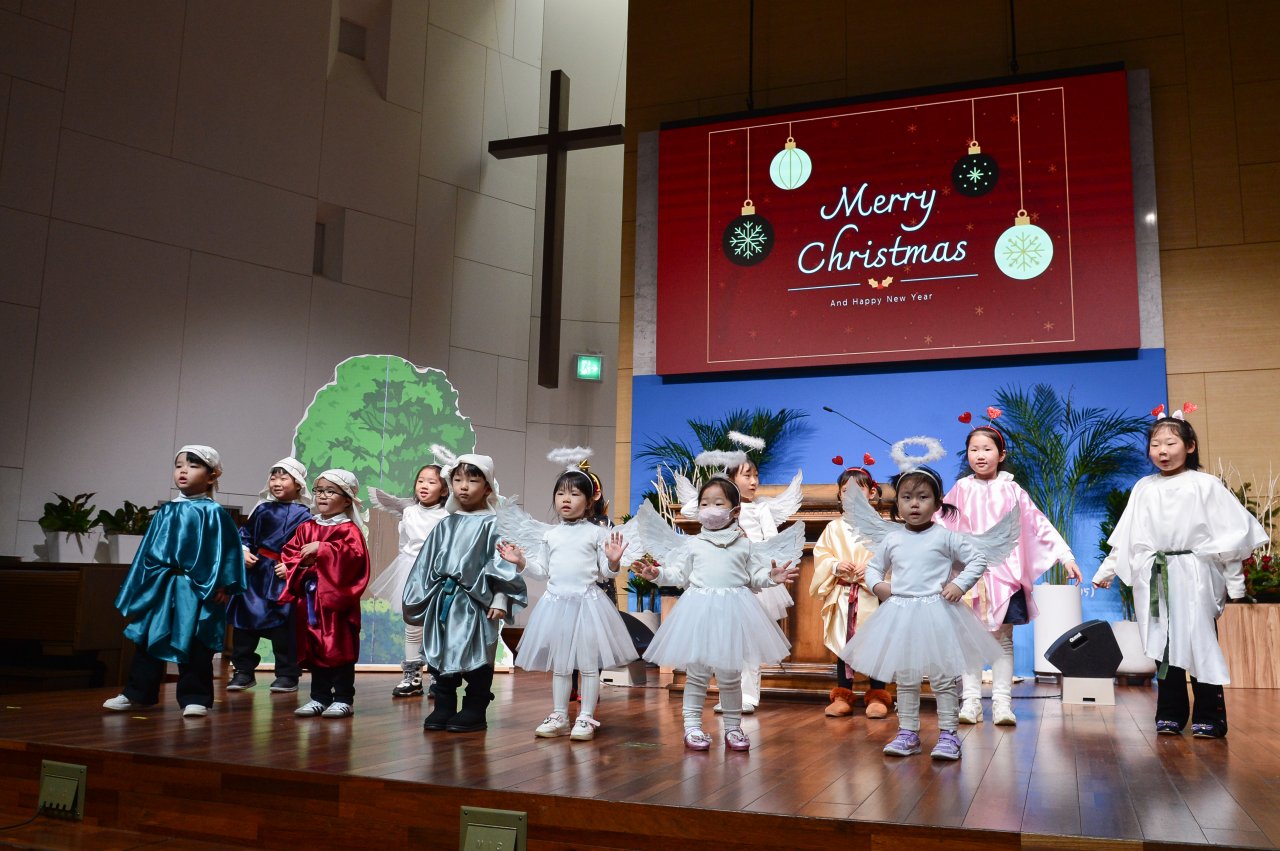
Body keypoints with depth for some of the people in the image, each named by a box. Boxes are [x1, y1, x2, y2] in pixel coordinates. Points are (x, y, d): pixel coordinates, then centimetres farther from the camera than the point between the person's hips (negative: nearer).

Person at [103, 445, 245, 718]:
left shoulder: (214, 513, -5)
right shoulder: (166, 512, 11)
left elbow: (227, 550, -8)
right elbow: (148, 549, 17)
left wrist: (223, 584, -15)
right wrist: (143, 585, 14)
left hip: (199, 589, -5)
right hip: (161, 586, 6)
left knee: (194, 645, 0)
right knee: (149, 639, 10)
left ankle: (195, 698, 8)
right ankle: (137, 693, 21)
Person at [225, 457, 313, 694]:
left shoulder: (301, 515, -5)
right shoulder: (262, 509, 10)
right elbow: (245, 533, 16)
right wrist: (243, 550, -1)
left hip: (283, 577, -5)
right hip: (255, 572, 5)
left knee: (282, 625, -1)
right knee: (244, 620, 8)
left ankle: (287, 674, 11)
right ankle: (243, 670, 20)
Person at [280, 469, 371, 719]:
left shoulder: (349, 530, -6)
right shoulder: (307, 528, 13)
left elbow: (353, 556, -22)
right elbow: (290, 554, 11)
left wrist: (321, 549, -24)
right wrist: (291, 567, -10)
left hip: (337, 598, -6)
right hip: (310, 599, 6)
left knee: (340, 649, -1)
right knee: (314, 648, 10)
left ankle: (343, 699, 7)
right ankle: (319, 697, 19)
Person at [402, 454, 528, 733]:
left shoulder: (492, 524, -3)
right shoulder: (445, 525, 12)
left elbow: (502, 563, -8)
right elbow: (427, 563, 15)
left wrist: (500, 599, -14)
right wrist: (418, 598, 13)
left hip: (475, 600, -5)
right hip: (442, 598, 5)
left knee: (476, 656, 2)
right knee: (441, 655, 9)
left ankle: (474, 710, 12)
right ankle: (443, 708, 20)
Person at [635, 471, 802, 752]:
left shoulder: (744, 545, 9)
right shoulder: (692, 544, 8)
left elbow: (755, 577, 9)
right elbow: (679, 575, 7)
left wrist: (772, 577, -9)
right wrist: (658, 573, -7)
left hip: (732, 611, 0)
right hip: (699, 609, 0)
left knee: (730, 674, 8)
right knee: (697, 672, 3)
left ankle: (733, 727, 20)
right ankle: (692, 726, 12)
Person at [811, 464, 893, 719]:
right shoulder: (834, 528, 7)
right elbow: (820, 554, 6)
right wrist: (835, 566, -12)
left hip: (872, 594, -2)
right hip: (842, 596, 2)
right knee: (843, 645, 9)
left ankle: (877, 696, 14)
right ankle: (842, 696, 18)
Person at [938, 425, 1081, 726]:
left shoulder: (1011, 490, 5)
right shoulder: (961, 490, 5)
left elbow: (1039, 524, 6)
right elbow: (938, 528, 4)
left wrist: (1066, 556, 1)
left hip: (1004, 574, 0)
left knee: (1003, 639, 2)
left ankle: (1002, 703, 4)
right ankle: (970, 701, 3)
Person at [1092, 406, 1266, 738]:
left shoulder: (1205, 485, -1)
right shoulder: (1144, 488, 10)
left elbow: (1229, 535, -1)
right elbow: (1125, 536, 13)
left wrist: (1234, 582, -3)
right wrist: (1106, 571, 11)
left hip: (1193, 575, -3)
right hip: (1153, 577, 4)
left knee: (1199, 642, -1)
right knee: (1163, 645, 6)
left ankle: (1209, 717, 9)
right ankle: (1171, 714, 14)